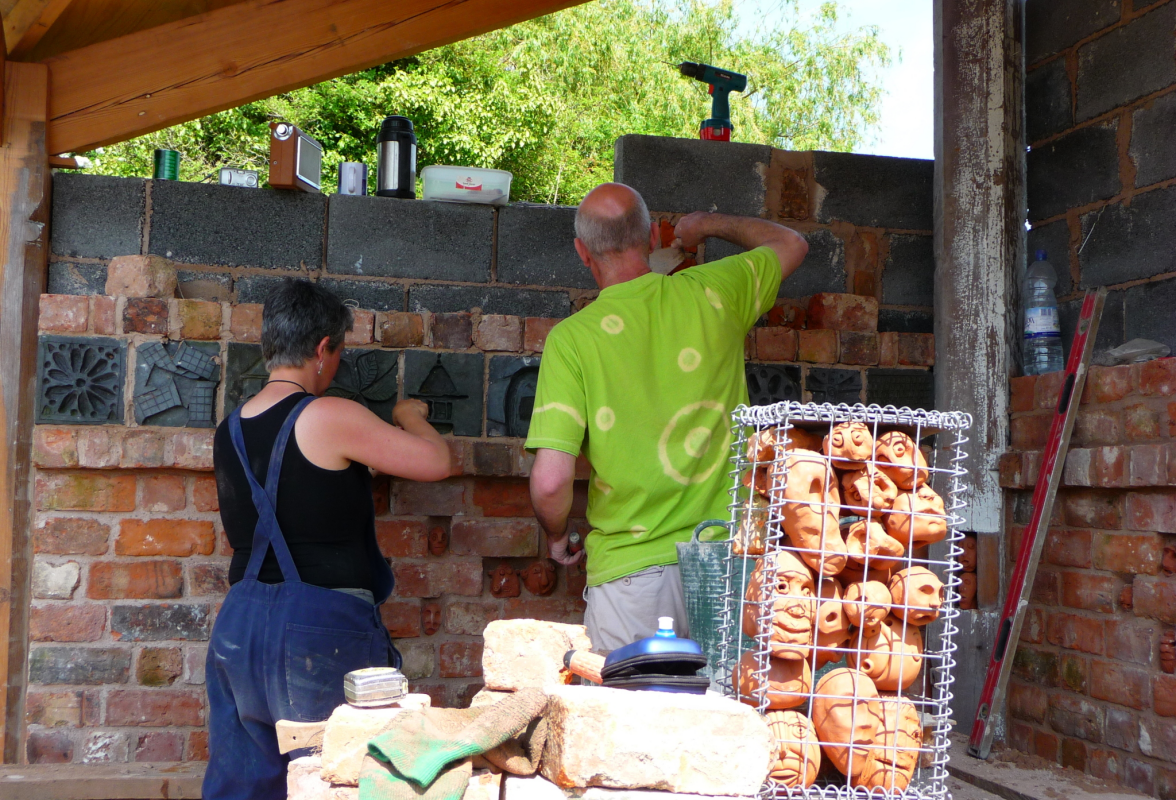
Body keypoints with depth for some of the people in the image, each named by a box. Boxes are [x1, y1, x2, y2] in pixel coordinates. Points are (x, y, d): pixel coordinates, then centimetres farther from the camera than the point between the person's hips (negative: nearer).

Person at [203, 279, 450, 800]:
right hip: (322, 627, -7)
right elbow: (436, 462, -10)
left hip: (239, 625, 7)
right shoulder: (329, 418, -13)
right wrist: (409, 417, 12)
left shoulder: (228, 434, 8)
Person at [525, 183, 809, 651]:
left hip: (630, 572, -3)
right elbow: (790, 243, 24)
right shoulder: (712, 293, 1)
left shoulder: (572, 338, -8)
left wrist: (556, 537, 6)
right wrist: (708, 224, 38)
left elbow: (550, 481, -15)